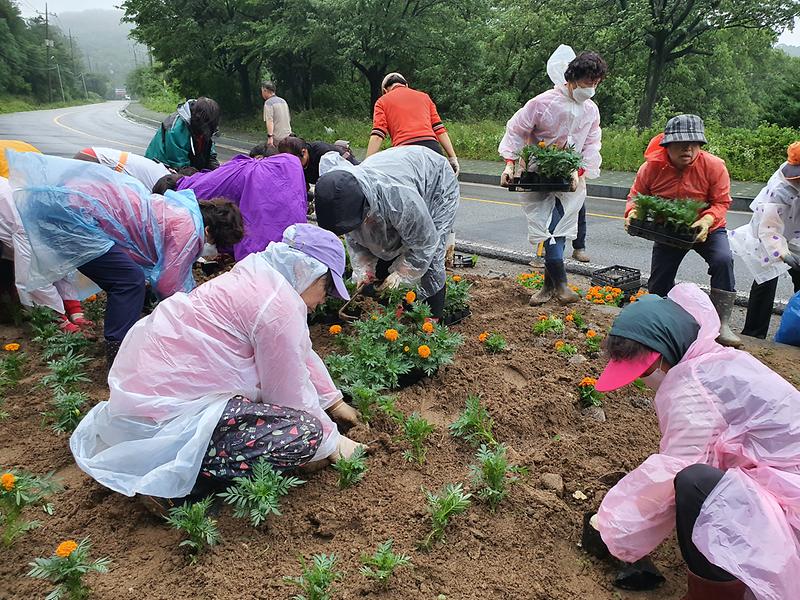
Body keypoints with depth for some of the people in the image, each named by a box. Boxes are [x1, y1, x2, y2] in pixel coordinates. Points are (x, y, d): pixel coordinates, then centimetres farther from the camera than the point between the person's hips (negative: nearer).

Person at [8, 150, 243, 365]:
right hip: (75, 215, -10)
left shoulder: (184, 207, 14)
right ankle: (118, 352, -7)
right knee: (131, 281, -13)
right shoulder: (189, 229, -14)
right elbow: (169, 285, -8)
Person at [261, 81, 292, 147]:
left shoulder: (268, 103, -8)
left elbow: (269, 121, -20)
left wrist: (270, 137, -26)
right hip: (288, 137, 8)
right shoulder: (283, 101, 17)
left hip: (277, 139, -8)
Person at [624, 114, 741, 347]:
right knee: (657, 287, 3)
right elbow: (635, 196, -3)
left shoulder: (714, 166, -20)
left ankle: (722, 325, -25)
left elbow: (721, 202, -16)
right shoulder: (651, 167, -16)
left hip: (706, 229, -2)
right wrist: (632, 213, -25)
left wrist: (707, 220, -37)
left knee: (723, 260, -31)